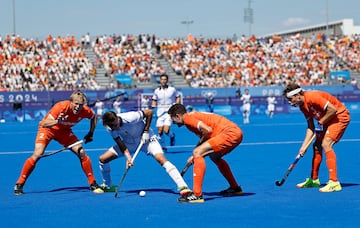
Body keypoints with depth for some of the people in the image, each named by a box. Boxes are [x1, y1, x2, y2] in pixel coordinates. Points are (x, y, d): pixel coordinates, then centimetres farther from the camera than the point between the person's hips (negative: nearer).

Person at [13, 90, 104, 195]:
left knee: (81, 153, -12)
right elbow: (44, 124, -36)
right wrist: (56, 121, -54)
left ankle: (93, 184, 2)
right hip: (48, 129, -3)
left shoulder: (85, 111, -21)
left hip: (64, 131, 4)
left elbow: (94, 117, 4)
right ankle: (19, 184, -6)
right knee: (37, 155, -19)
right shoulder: (61, 107, -34)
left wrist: (90, 133, -2)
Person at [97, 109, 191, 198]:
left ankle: (182, 186, -32)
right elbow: (119, 142, -16)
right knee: (102, 159, -3)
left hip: (145, 138, -5)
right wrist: (128, 157, -31)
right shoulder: (110, 128, -20)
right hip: (128, 143, 5)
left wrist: (146, 131, -22)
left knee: (161, 159, -28)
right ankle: (107, 186, 22)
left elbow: (149, 112, -24)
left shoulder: (130, 118, -34)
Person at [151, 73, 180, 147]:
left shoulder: (172, 89, 1)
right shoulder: (157, 91, 7)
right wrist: (153, 105, -3)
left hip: (169, 112, -3)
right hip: (160, 112, 3)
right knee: (160, 131, -4)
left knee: (166, 130, -17)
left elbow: (178, 97, 12)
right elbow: (154, 100, 17)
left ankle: (172, 136, 17)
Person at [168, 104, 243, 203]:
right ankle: (235, 188, 45)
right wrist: (195, 156, 15)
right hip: (237, 132, 11)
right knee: (215, 156, 34)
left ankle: (197, 195, -20)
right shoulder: (194, 115, 23)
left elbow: (208, 130, -18)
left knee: (197, 153, -16)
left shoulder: (187, 117, -5)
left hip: (230, 132, -11)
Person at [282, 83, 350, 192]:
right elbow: (311, 127, 6)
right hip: (326, 120, 10)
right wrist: (304, 146, -1)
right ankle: (314, 180, 27)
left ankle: (334, 182, -25)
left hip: (340, 116, -10)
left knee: (326, 144, -22)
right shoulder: (303, 106, 4)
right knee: (317, 146, 12)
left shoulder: (312, 97, -25)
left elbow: (333, 109, -28)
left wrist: (321, 122, -17)